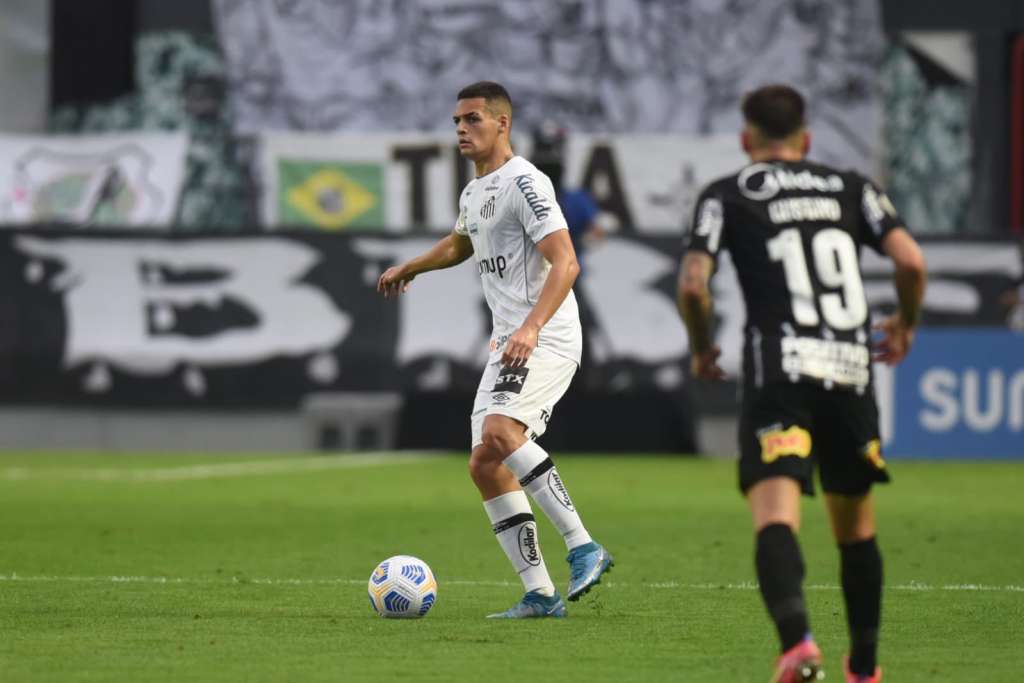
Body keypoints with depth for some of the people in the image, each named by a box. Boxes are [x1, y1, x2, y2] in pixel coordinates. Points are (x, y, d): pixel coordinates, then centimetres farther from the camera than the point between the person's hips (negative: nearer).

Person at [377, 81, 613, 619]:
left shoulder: (523, 182, -12)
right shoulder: (473, 193, 18)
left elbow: (565, 263, -21)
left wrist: (532, 327, -32)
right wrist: (409, 268, 47)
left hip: (547, 339, -10)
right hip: (507, 345, 10)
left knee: (500, 432, -31)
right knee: (485, 466, 2)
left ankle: (582, 547, -27)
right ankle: (539, 593, 4)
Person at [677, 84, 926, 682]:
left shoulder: (726, 196, 8)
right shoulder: (851, 188, 15)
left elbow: (693, 282, -4)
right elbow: (912, 261, 3)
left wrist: (701, 348, 13)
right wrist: (906, 325, 21)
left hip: (780, 370, -3)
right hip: (853, 369, 3)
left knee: (775, 518, -16)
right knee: (856, 526, 19)